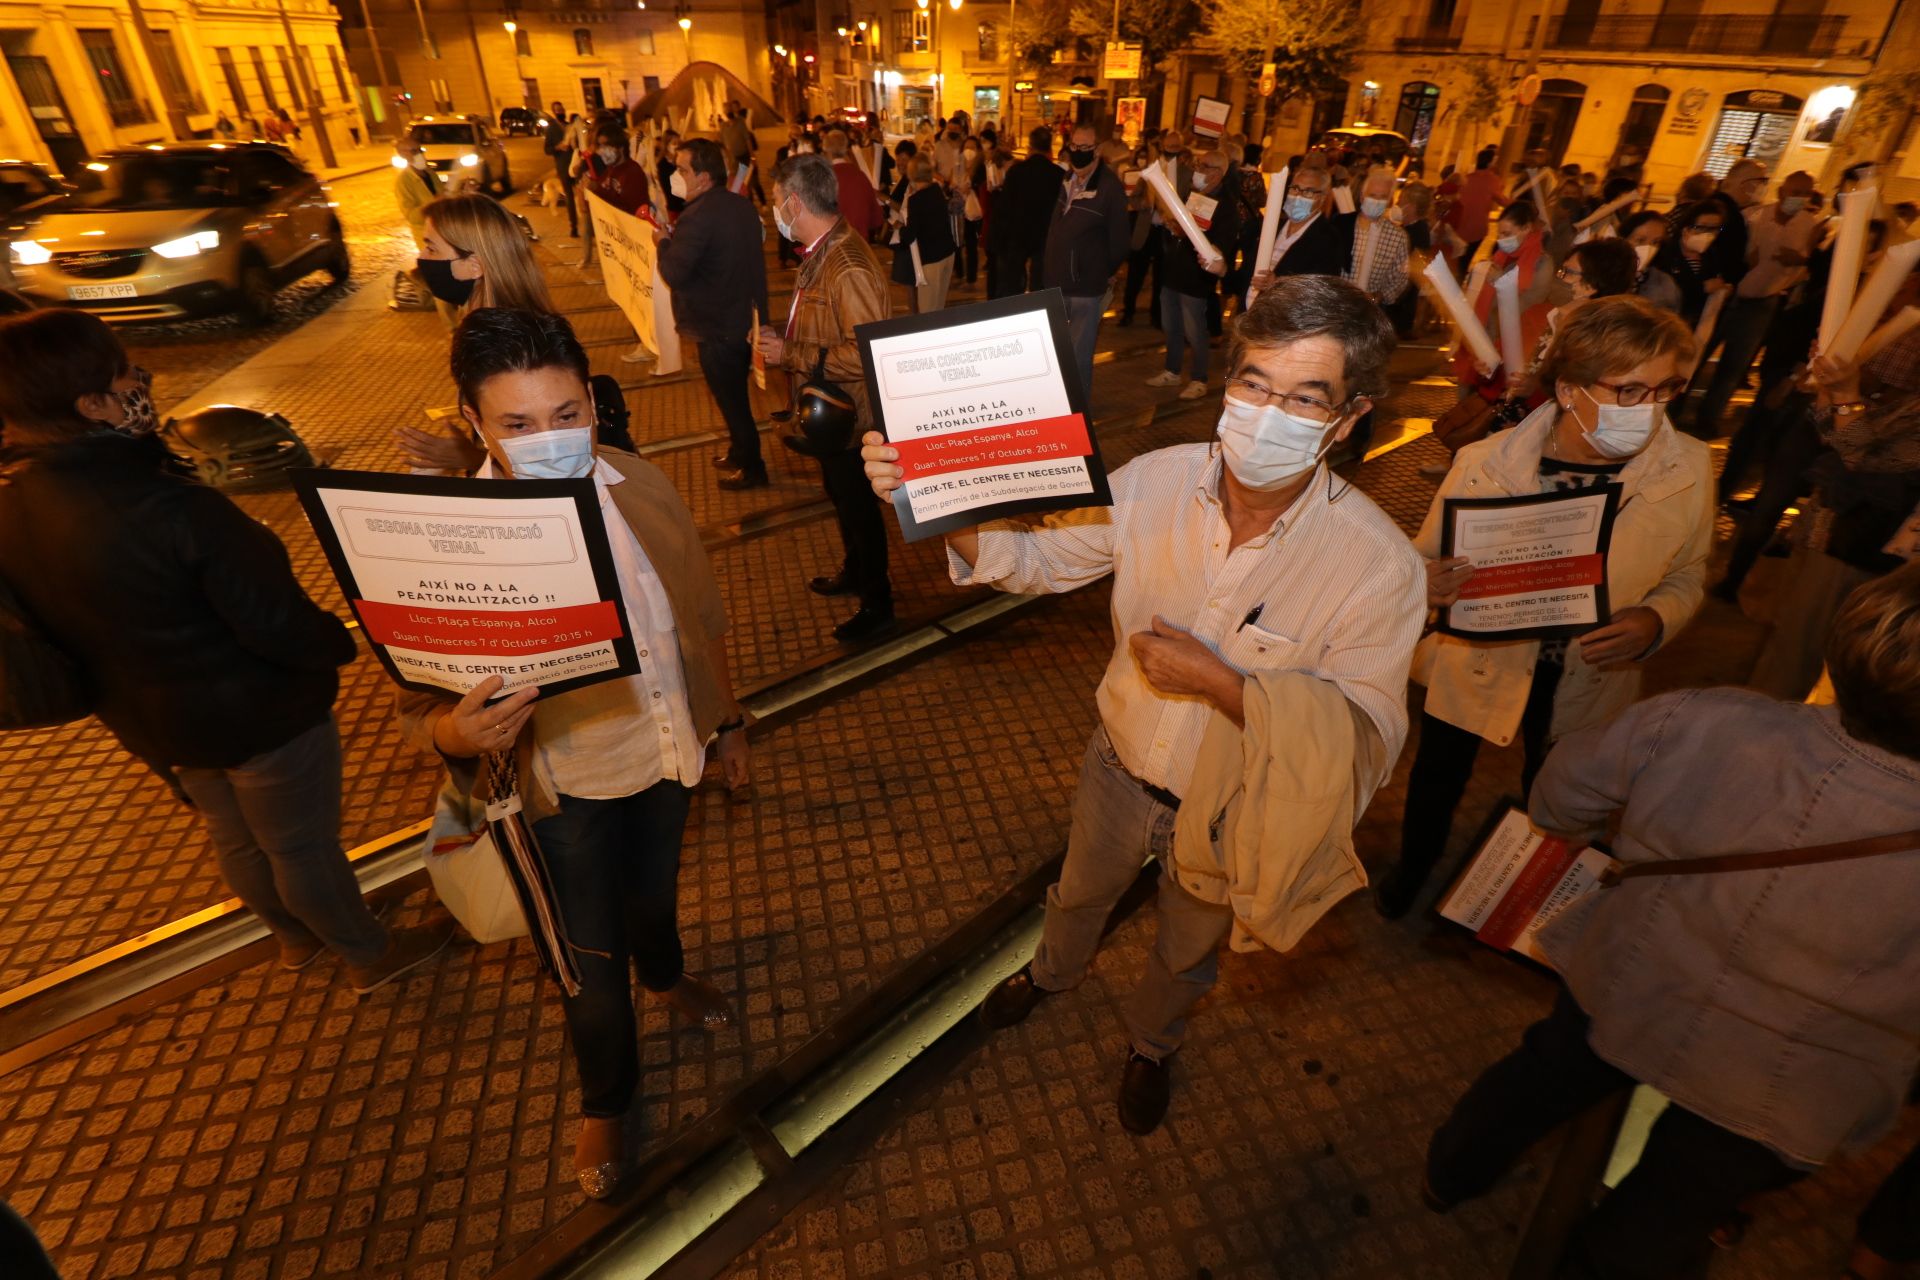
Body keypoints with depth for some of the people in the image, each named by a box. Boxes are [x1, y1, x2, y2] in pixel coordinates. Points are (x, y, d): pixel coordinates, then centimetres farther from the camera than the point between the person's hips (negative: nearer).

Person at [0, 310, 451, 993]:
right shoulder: (180, 510, -33)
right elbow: (280, 626, -28)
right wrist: (342, 642, -7)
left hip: (148, 723, 8)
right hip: (258, 714, -7)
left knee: (236, 840, 27)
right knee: (304, 845, 13)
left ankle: (296, 936, 52)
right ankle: (369, 954, 35)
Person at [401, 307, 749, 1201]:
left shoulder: (642, 488, -14)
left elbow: (701, 617, -1)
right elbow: (419, 700, -17)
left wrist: (727, 722, 8)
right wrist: (455, 734, -41)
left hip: (668, 753, 3)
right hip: (564, 788, -3)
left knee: (655, 891, 32)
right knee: (588, 963, 18)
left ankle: (666, 974, 68)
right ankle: (605, 1103, 49)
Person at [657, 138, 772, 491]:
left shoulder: (698, 214, -22)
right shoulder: (742, 205, 5)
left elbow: (674, 273, -22)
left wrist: (664, 241, -6)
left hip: (717, 328, -9)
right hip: (747, 317, 9)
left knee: (730, 398, 6)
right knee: (737, 393, 22)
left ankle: (752, 468, 17)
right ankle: (740, 451, 38)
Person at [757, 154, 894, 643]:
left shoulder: (848, 267, -27)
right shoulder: (822, 251, 4)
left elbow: (865, 355, -32)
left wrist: (791, 355, -24)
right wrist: (784, 341, 0)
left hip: (847, 414, -9)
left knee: (858, 506, 5)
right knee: (841, 496, 25)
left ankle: (877, 605, 23)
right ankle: (854, 572, 47)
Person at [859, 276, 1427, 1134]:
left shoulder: (1377, 565, -30)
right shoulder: (1157, 482, -22)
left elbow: (1366, 743, -25)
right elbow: (1040, 556, -10)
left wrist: (1218, 680, -35)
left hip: (1228, 819, -2)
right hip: (1120, 767, 3)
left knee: (1187, 955, 29)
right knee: (1079, 893, 33)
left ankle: (1151, 1044, 65)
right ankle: (1053, 971, 70)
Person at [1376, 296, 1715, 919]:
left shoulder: (1688, 469, -17)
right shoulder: (1484, 464, -25)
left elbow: (1686, 575, -1)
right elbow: (1426, 560, -13)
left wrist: (1656, 620, -23)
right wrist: (1428, 584, -37)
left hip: (1589, 681, 2)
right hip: (1477, 668, -2)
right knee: (1438, 780, 21)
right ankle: (1414, 865, 55)